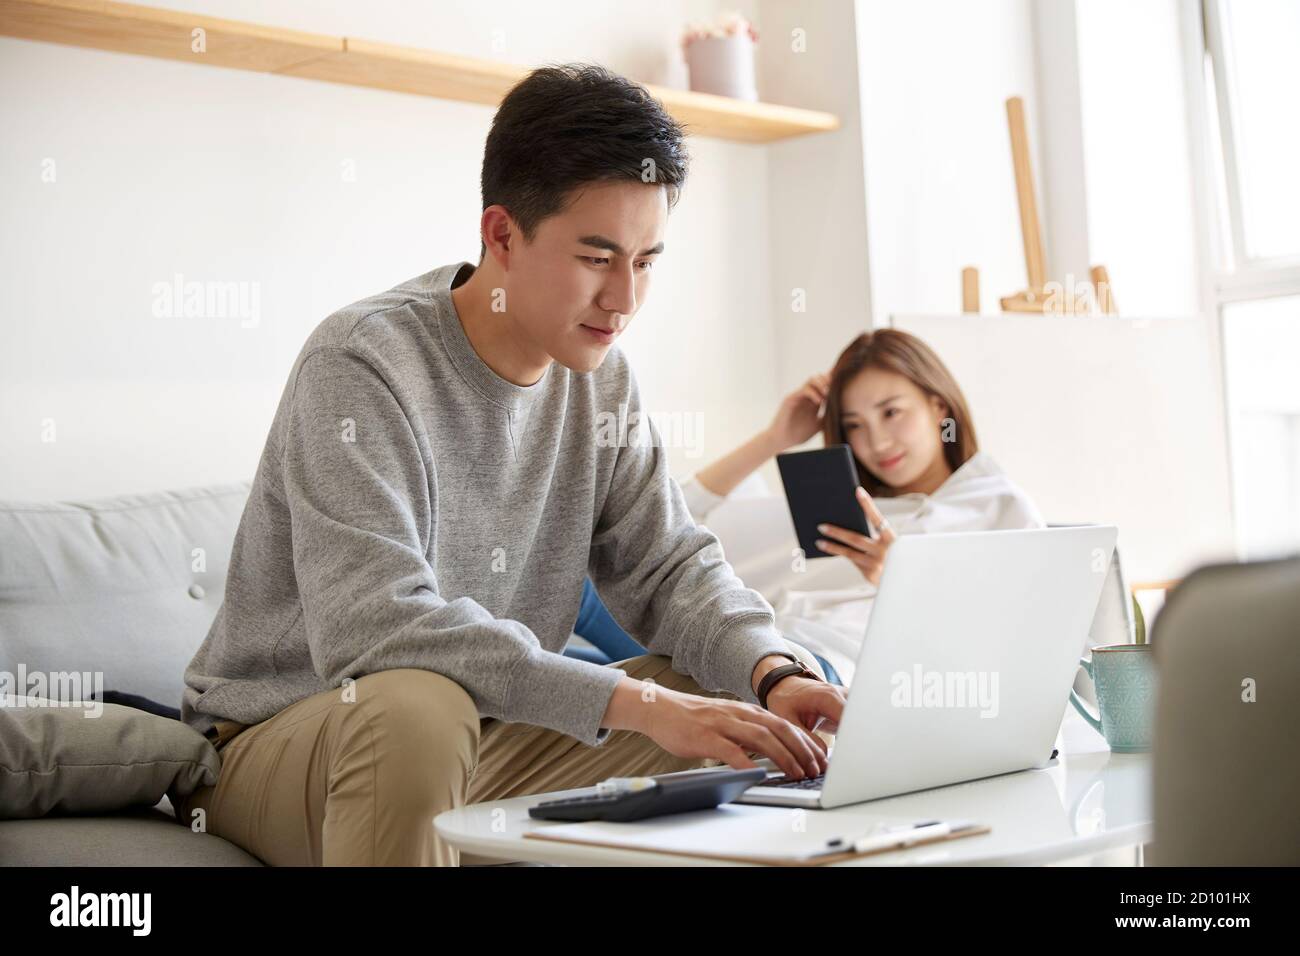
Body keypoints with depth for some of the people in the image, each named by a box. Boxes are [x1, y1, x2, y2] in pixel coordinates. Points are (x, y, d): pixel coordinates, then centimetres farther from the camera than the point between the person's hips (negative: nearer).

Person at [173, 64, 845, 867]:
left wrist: (776, 672, -22)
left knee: (731, 693, -5)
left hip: (480, 744, 6)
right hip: (279, 744, -6)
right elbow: (370, 627, -35)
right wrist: (632, 701, -38)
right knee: (416, 707, -37)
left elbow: (670, 566, -1)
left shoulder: (601, 379, 0)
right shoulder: (364, 364, -23)